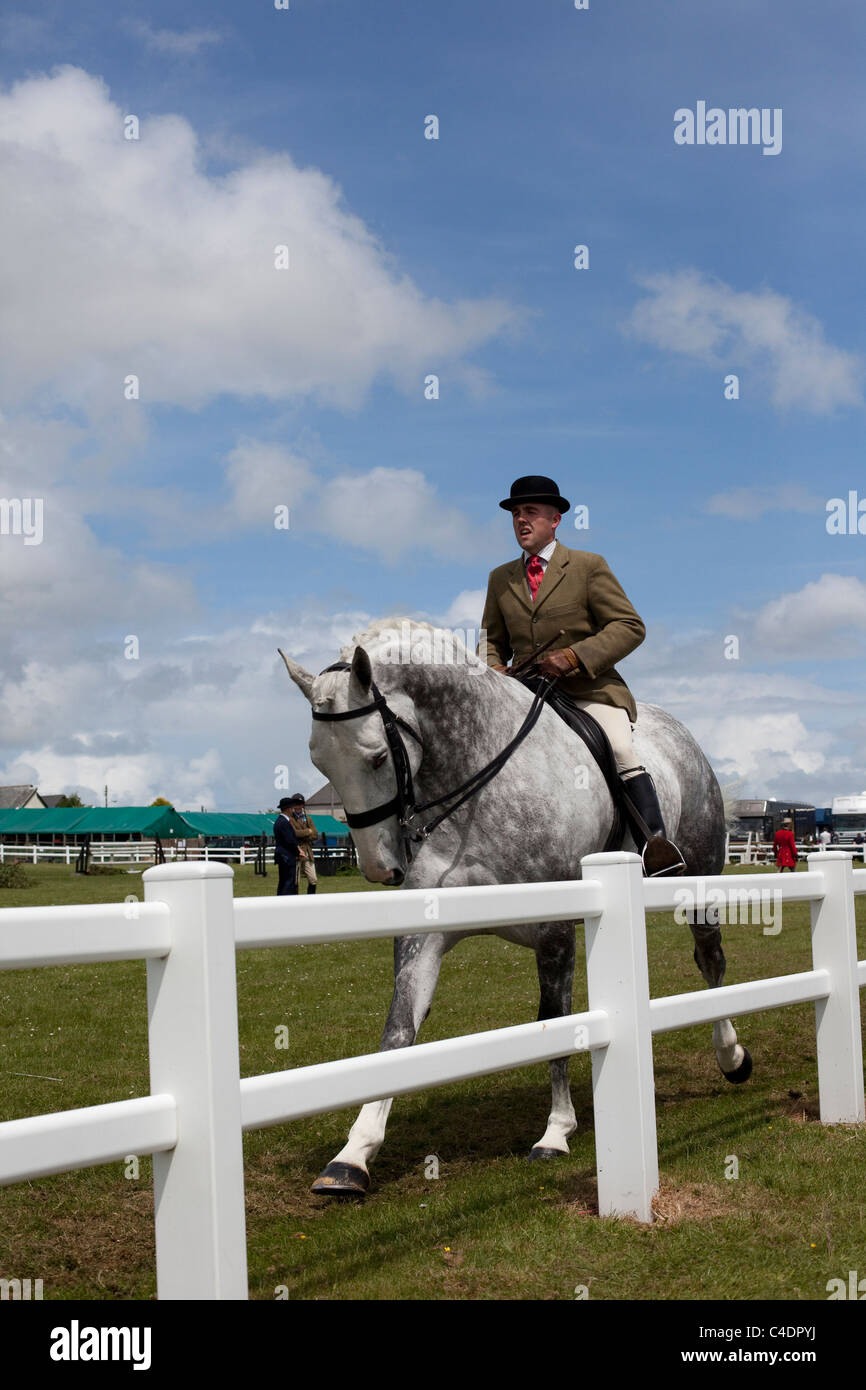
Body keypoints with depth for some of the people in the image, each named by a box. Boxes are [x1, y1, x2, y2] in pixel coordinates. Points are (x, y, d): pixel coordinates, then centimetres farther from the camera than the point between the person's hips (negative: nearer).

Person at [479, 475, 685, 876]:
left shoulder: (588, 567, 3)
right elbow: (492, 641, 24)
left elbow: (629, 627, -3)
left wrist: (575, 656, -19)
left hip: (589, 691, -4)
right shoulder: (501, 579, 16)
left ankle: (654, 845, -35)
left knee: (621, 748, -29)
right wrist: (493, 668, -2)